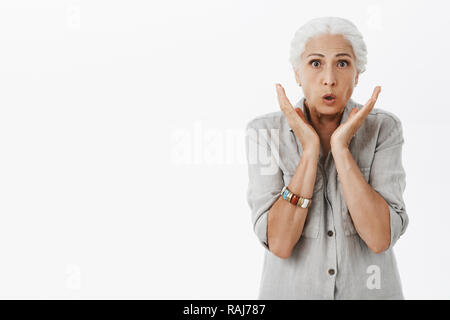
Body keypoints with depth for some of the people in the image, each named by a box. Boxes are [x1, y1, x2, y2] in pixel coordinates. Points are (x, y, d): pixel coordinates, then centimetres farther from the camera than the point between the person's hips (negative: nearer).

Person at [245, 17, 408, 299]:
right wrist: (309, 149, -24)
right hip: (292, 288, 0)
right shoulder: (265, 131, -13)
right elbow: (279, 244, -21)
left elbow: (380, 238, -21)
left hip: (368, 288, 1)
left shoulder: (383, 127, -11)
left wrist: (340, 146, -24)